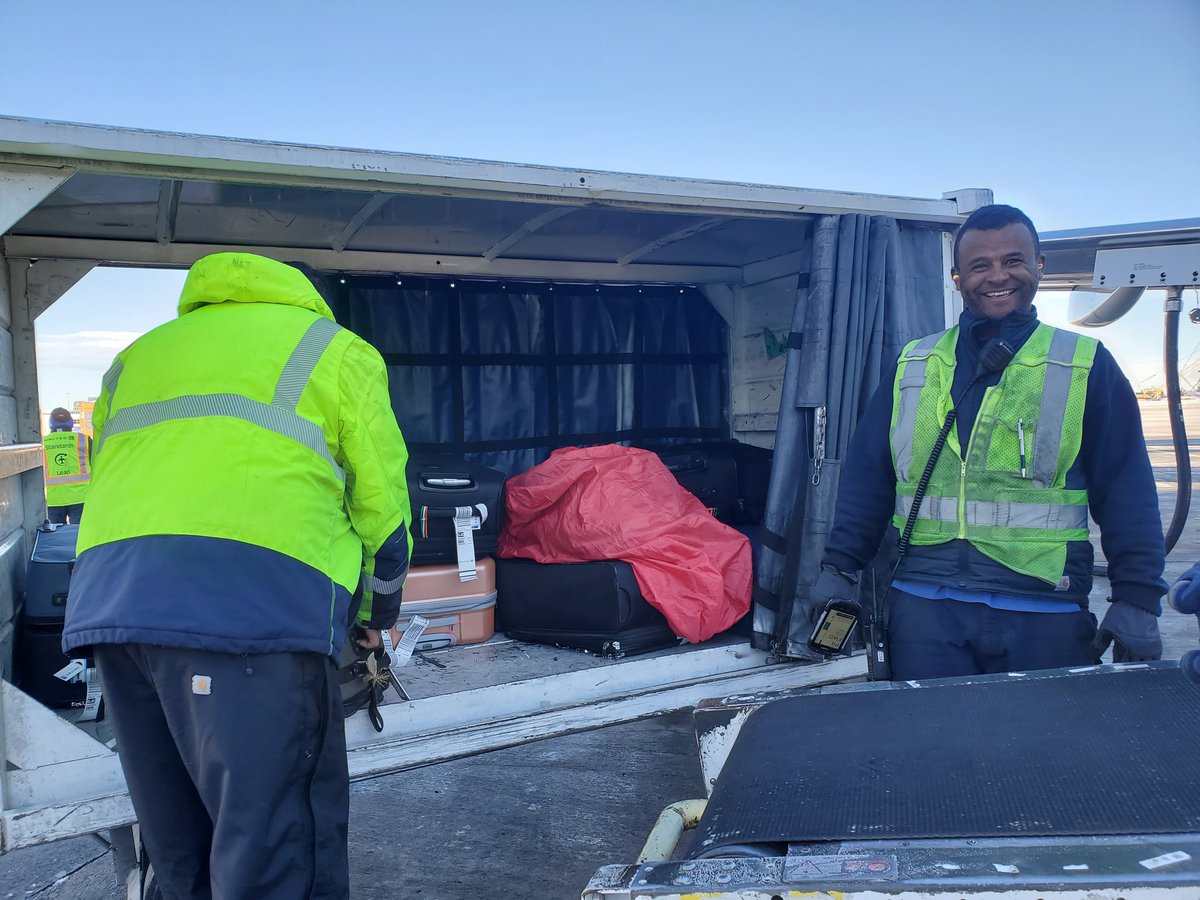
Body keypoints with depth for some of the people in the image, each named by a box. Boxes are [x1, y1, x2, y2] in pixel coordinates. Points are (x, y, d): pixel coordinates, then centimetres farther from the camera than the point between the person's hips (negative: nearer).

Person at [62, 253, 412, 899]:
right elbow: (382, 502, 12)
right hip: (257, 599, -5)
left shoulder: (135, 357, 33)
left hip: (106, 598, 6)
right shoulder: (337, 349, 18)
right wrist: (376, 615, 27)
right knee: (276, 847, -2)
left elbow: (107, 483, 27)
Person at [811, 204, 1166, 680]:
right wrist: (838, 569, 8)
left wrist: (1137, 601, -6)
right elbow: (866, 477, 12)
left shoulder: (1087, 366, 5)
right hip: (924, 607, 2)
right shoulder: (913, 367, 11)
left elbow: (1127, 492, 2)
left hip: (1044, 618, -1)